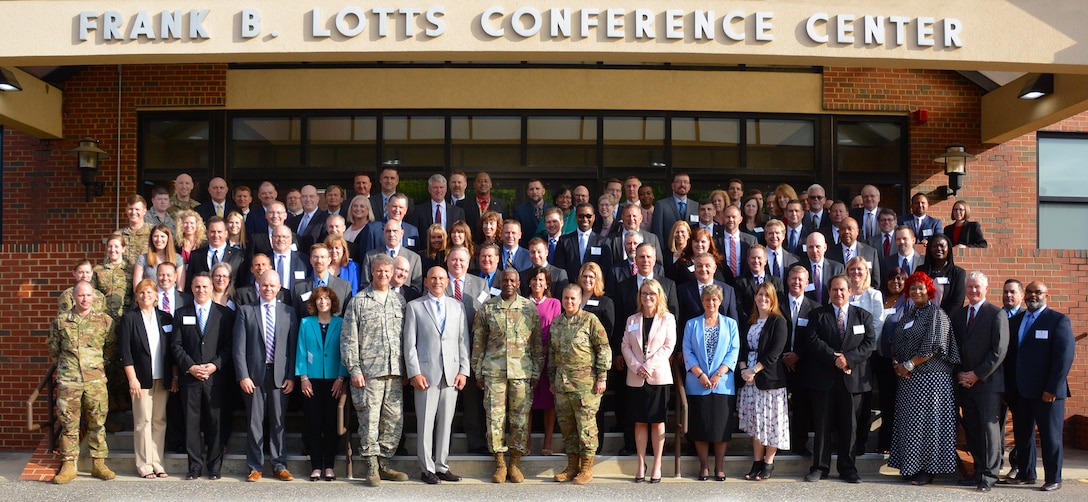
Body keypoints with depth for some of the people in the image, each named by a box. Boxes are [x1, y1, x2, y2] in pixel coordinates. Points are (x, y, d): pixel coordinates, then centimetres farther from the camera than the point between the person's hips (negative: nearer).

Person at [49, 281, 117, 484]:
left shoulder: (104, 321, 4)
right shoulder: (61, 321, 5)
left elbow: (110, 349, 13)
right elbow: (53, 349, 16)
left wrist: (98, 364, 7)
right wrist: (65, 365, 11)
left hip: (96, 380, 0)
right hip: (68, 381, 0)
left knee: (97, 423, 4)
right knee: (68, 423, 2)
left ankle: (99, 464, 12)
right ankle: (68, 465, 10)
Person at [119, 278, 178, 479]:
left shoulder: (165, 318, 9)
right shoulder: (129, 318, 0)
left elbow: (172, 349, 10)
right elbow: (125, 351, -4)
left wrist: (174, 376, 5)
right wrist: (132, 378, -10)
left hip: (162, 379, 3)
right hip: (141, 378, -3)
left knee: (160, 421, 5)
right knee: (143, 422, -1)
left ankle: (157, 463, 12)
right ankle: (144, 465, 6)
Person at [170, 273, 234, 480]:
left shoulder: (225, 314, 7)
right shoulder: (182, 314, 12)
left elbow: (229, 345, 2)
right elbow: (176, 345, 6)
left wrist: (214, 365, -11)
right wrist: (190, 367, -7)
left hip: (216, 376, -1)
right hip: (189, 377, 1)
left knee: (215, 423, 1)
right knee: (192, 422, 2)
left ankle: (214, 466, 9)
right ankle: (195, 465, 10)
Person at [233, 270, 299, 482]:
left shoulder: (289, 312, 9)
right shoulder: (245, 311, 6)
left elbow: (293, 347, 6)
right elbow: (239, 348, 1)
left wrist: (291, 376, -1)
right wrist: (243, 376, -7)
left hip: (280, 376, 1)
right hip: (254, 375, -1)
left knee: (278, 423, 5)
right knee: (254, 423, 3)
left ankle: (280, 466, 13)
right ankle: (255, 467, 12)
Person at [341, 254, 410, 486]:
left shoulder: (399, 300, 15)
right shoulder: (359, 301, 4)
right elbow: (348, 338, 1)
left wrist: (408, 369, 9)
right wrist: (354, 369, -7)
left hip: (395, 371, 4)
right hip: (368, 371, -4)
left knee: (394, 420, 4)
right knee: (369, 419, -3)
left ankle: (384, 464, 16)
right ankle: (372, 468, 7)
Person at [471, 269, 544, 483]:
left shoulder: (529, 308, 5)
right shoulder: (486, 308, 5)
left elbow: (537, 343, 8)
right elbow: (478, 342, 8)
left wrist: (536, 372, 4)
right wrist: (478, 371, 5)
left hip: (521, 371, 0)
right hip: (493, 371, 0)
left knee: (520, 417, 2)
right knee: (495, 417, 0)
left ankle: (515, 464, 13)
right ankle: (500, 464, 11)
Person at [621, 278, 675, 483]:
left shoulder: (668, 318, 3)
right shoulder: (632, 320, 11)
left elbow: (668, 346, -5)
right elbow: (625, 346, 5)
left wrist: (649, 366, -14)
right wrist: (636, 367, -10)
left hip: (659, 376, -3)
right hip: (636, 378, 3)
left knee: (657, 422, 2)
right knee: (640, 422, 5)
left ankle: (657, 466, 7)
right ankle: (641, 465, 11)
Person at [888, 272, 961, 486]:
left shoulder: (936, 314, -5)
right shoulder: (907, 317, 18)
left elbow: (932, 346, -14)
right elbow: (895, 344, 17)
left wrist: (909, 364, -13)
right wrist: (896, 363, -2)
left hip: (930, 378, -7)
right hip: (908, 379, 7)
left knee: (926, 422, -4)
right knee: (908, 422, 7)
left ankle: (927, 470, 3)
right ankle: (910, 467, 15)